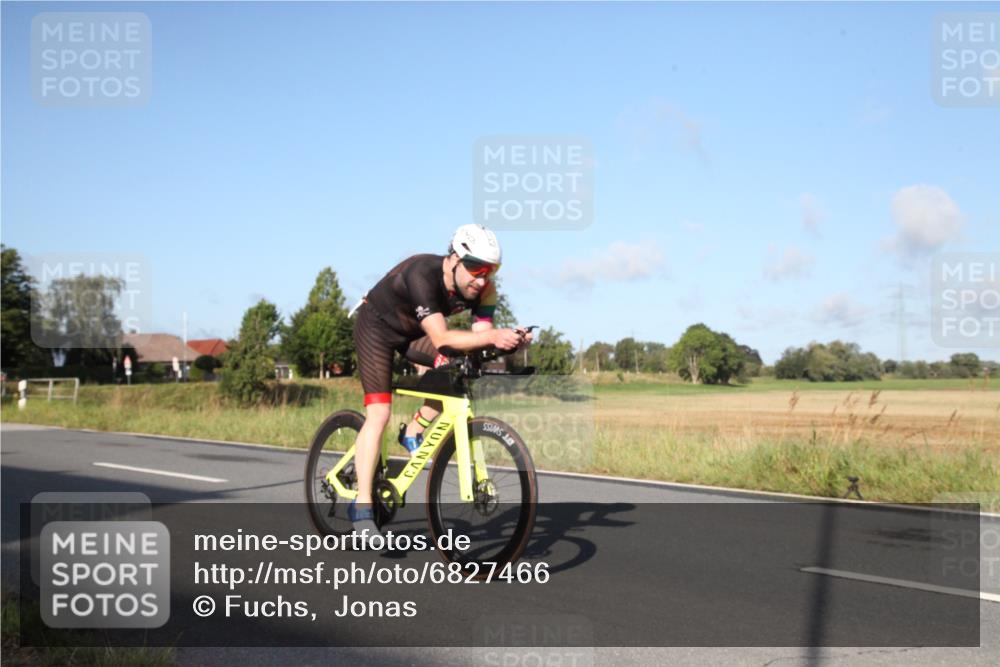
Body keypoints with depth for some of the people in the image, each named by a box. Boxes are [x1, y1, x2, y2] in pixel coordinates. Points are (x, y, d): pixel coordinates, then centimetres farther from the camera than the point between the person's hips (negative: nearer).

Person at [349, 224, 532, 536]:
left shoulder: (483, 289, -20)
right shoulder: (422, 274, -38)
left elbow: (480, 336, -23)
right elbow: (441, 338, -45)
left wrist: (509, 340, -44)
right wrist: (493, 336, -56)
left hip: (413, 332, 6)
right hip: (377, 326, -6)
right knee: (379, 414, -16)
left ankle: (413, 432, -1)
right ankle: (361, 508, -10)